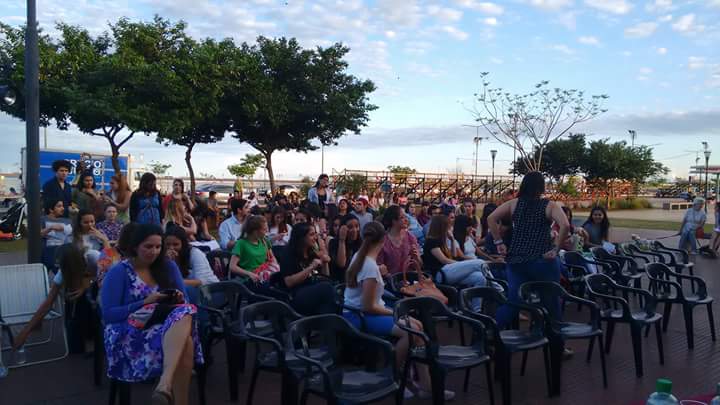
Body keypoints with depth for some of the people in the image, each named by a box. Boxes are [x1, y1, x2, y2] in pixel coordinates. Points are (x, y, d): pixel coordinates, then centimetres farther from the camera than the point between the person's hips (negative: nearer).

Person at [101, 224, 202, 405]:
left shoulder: (169, 266, 12)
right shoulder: (119, 272, 0)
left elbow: (185, 302, 14)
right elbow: (108, 315, -6)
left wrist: (180, 299, -10)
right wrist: (145, 303, -15)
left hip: (166, 327, 4)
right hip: (130, 334, -4)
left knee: (184, 313, -35)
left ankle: (165, 384, -49)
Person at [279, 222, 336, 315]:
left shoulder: (313, 254, 21)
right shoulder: (290, 256, 2)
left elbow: (326, 277, 26)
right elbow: (289, 282, -11)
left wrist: (324, 262, 9)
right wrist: (311, 268, -13)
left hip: (317, 292, 6)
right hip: (297, 298, -6)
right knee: (326, 287, -34)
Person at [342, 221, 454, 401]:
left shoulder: (358, 255, 5)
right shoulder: (371, 266, -25)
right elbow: (368, 307, -23)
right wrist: (393, 312, -12)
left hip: (360, 311, 10)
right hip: (359, 316, -10)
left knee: (417, 325, 2)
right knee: (410, 331, -26)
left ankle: (425, 385, 0)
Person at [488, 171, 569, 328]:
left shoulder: (513, 203, 5)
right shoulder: (549, 205, -3)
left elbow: (491, 218, -3)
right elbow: (565, 225, -18)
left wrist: (499, 242, 1)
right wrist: (556, 248, -10)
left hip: (516, 260, 3)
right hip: (543, 261, -3)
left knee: (512, 300, 8)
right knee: (550, 302, 14)